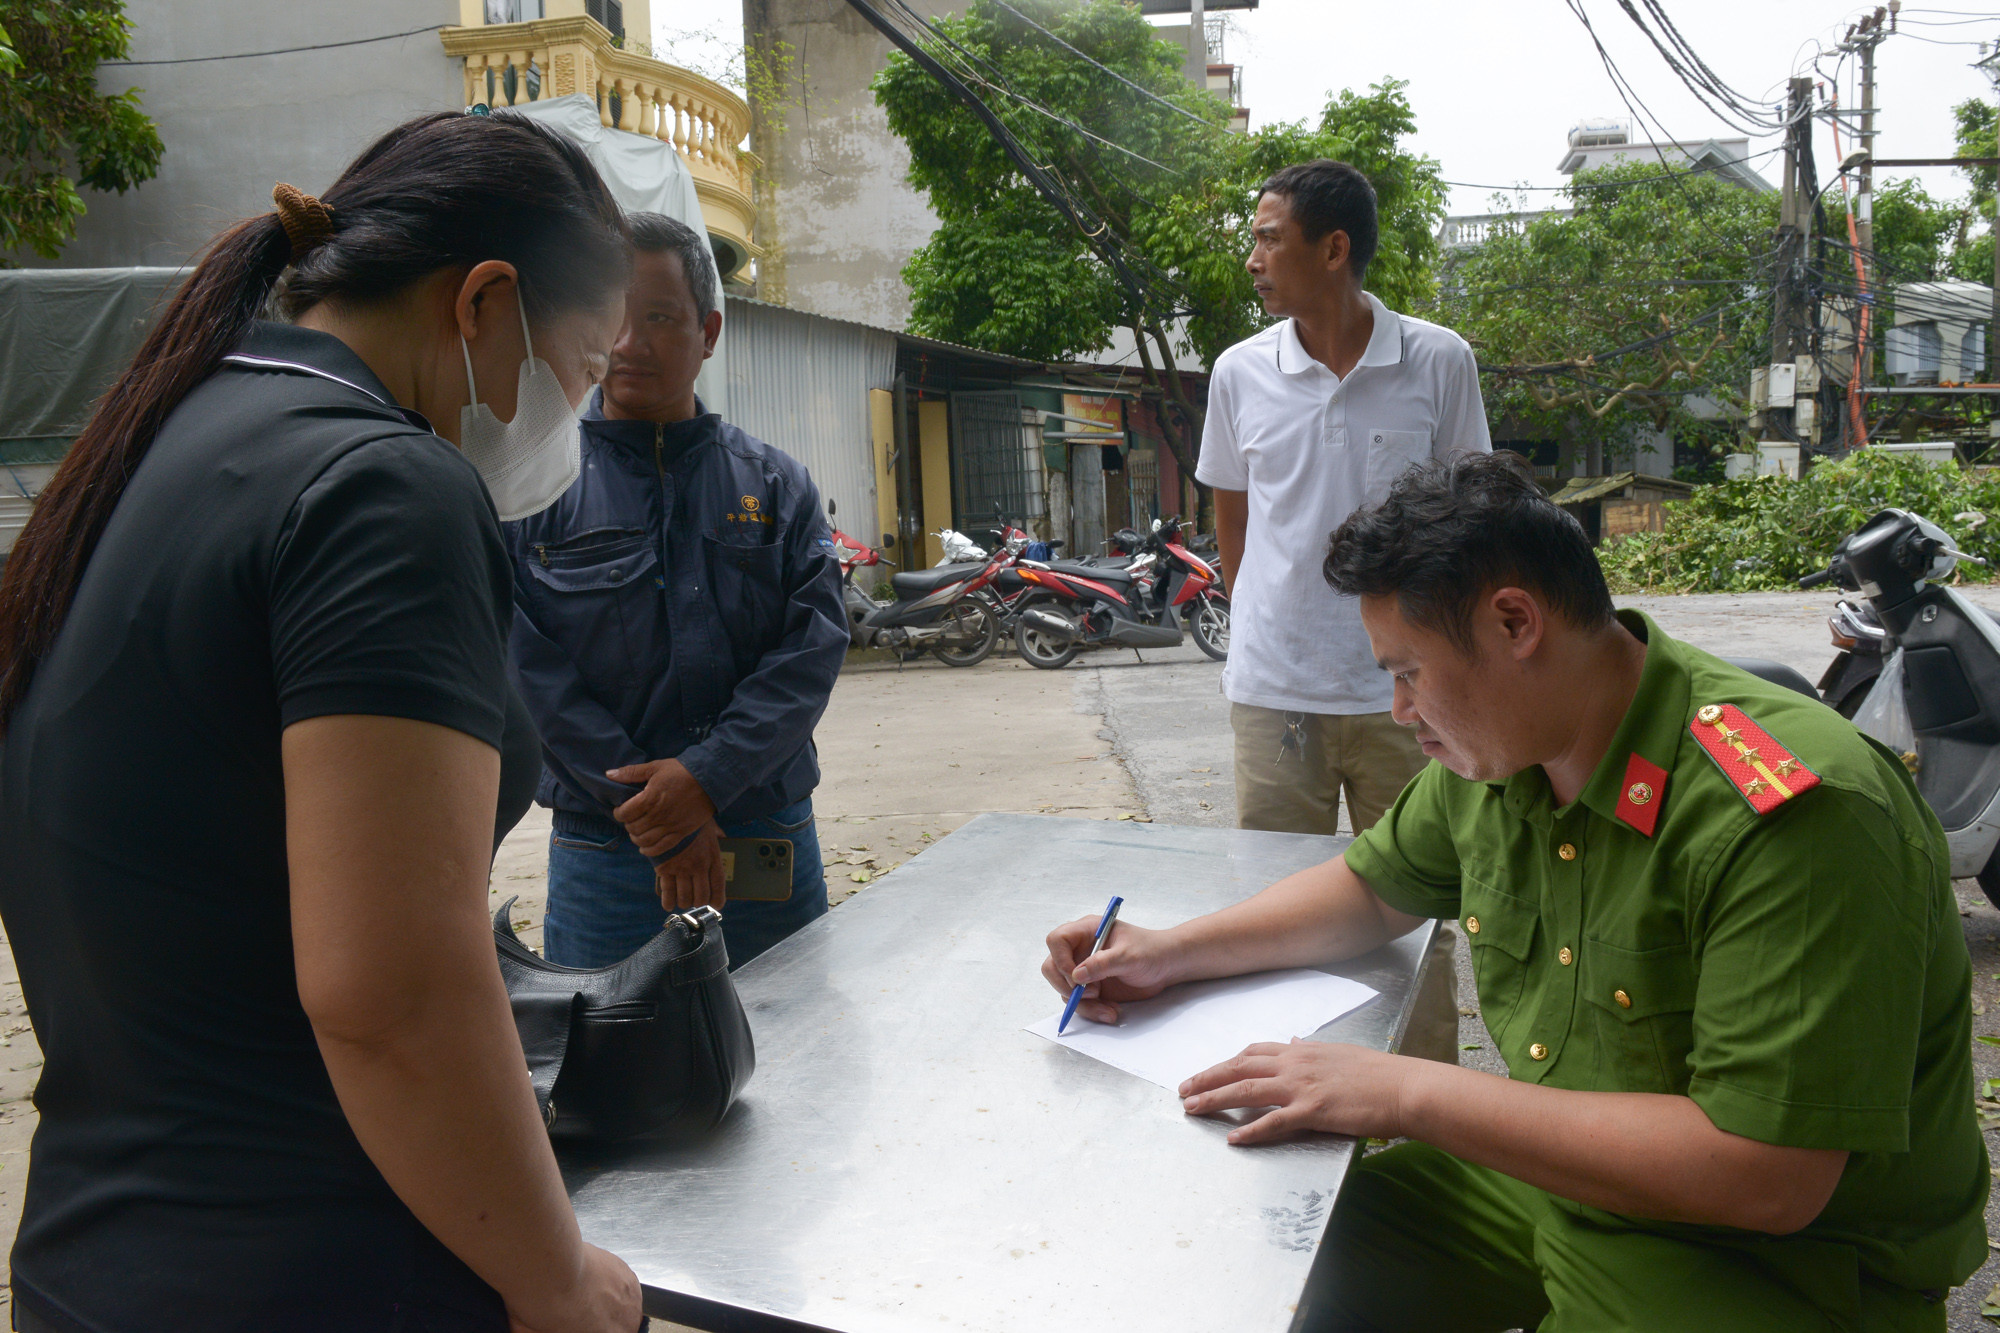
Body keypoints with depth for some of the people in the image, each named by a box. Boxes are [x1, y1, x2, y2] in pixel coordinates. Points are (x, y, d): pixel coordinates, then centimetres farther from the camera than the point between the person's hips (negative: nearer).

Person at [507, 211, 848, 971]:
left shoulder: (774, 483, 6)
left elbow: (816, 644, -4)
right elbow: (527, 664, -7)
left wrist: (708, 776, -17)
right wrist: (649, 809, -14)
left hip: (772, 840, 2)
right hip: (603, 850, -2)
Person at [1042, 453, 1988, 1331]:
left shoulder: (1794, 817, -28)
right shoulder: (1493, 752, -3)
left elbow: (1767, 1181, -30)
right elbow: (1376, 891, 15)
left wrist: (1410, 1095, -28)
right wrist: (1174, 952, 3)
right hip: (1547, 1172, 7)